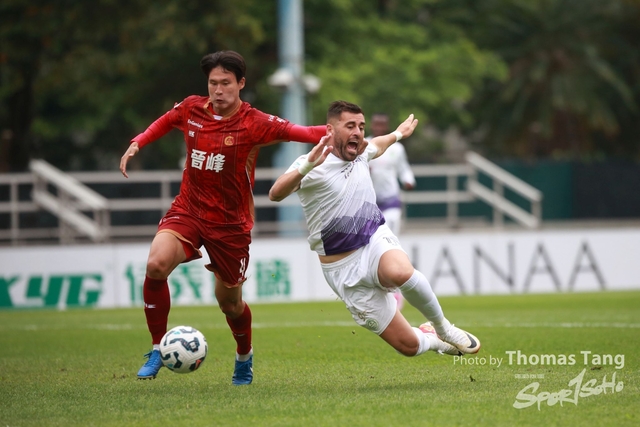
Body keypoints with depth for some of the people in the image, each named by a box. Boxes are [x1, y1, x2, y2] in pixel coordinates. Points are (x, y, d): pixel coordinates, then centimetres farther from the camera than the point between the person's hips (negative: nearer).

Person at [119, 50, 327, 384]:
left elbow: (297, 132, -27)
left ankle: (244, 357, 42)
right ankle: (158, 350, -9)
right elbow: (165, 122, 21)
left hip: (230, 222, -2)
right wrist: (137, 144, 8)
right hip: (188, 209, 2)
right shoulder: (191, 109, -2)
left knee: (230, 302, 9)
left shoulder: (253, 123, -14)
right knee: (156, 264, -26)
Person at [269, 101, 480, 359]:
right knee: (409, 345, -9)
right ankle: (431, 340, 28)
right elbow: (276, 194, -33)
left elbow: (378, 145, 34)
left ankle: (442, 328, -11)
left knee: (400, 272, -38)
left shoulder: (360, 156, 7)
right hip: (344, 270, -3)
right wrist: (308, 165, -48)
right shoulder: (312, 167, -13)